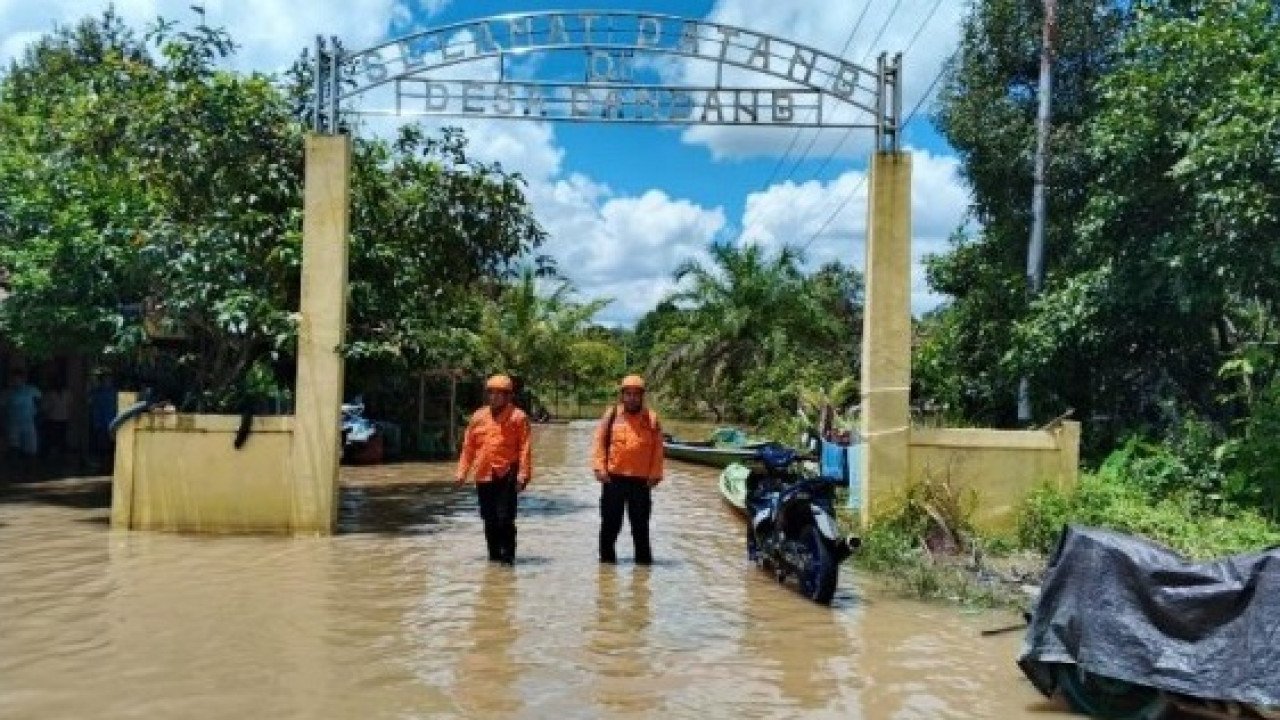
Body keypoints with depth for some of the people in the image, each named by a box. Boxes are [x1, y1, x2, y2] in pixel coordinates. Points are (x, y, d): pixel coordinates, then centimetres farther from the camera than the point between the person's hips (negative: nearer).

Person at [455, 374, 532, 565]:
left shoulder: (518, 417, -2)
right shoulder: (478, 417, 11)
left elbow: (525, 447, -7)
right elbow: (468, 447, 14)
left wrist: (523, 473, -13)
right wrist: (462, 472, 10)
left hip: (507, 475, -5)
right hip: (483, 475, 5)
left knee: (505, 518, -7)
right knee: (489, 519, 11)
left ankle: (507, 555, 4)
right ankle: (494, 554, 23)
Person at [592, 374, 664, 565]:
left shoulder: (651, 418, 4)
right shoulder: (611, 415, 4)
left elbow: (657, 449, 3)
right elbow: (599, 443, 1)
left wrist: (655, 474, -3)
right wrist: (599, 467, -8)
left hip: (640, 481, 0)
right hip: (613, 478, 0)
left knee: (640, 523, 7)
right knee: (610, 521, 8)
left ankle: (643, 558, 16)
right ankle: (607, 556, 20)